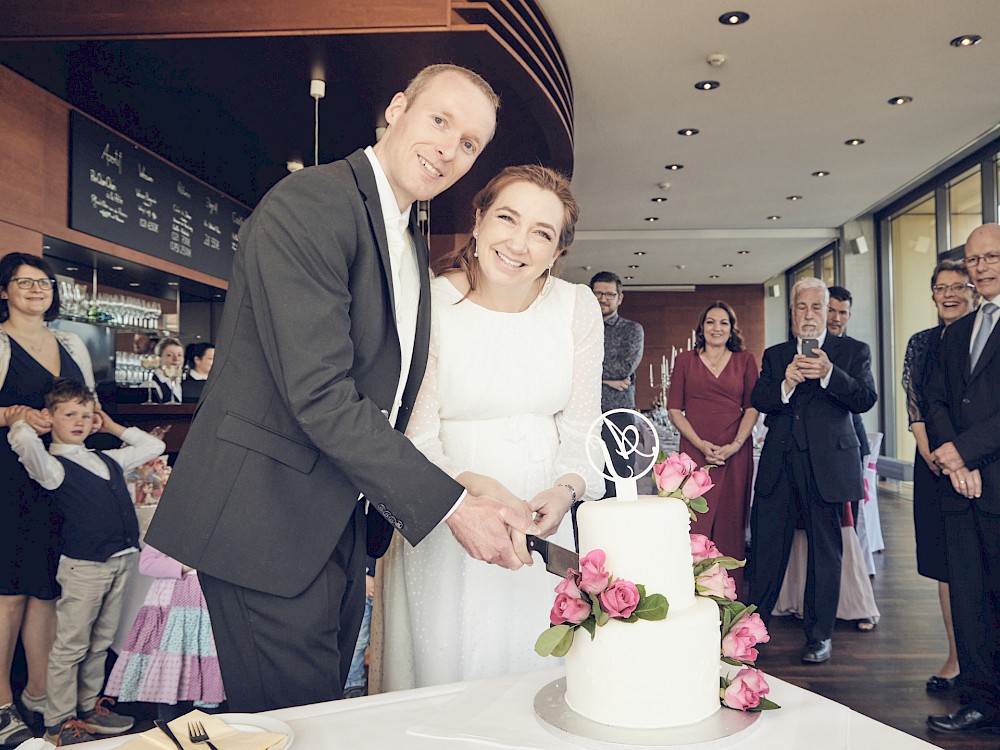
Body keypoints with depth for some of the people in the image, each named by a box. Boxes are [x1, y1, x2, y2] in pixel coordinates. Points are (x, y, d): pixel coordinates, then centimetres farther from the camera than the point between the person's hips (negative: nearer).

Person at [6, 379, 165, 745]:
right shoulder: (53, 465, -6)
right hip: (83, 565, -7)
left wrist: (113, 427, 22)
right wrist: (21, 422, -7)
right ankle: (58, 723, 14)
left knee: (100, 643, 16)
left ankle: (88, 708, 29)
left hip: (120, 562, 7)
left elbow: (153, 446, 27)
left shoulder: (108, 460, 15)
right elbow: (25, 443, -29)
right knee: (70, 646, 2)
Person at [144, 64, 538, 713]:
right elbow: (320, 395, -24)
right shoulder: (308, 205, -16)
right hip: (268, 524, -9)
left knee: (329, 708, 19)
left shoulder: (413, 245, 14)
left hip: (343, 530, 9)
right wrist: (449, 504, -22)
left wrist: (384, 513, 13)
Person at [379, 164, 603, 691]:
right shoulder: (429, 306, -12)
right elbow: (416, 440, -12)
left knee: (537, 669, 16)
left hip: (541, 523, 3)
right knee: (444, 668, 8)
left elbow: (580, 427, 0)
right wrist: (470, 486, -30)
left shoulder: (577, 307, -3)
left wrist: (566, 489, -19)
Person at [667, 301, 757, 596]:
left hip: (735, 453, 1)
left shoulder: (745, 360, 11)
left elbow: (752, 407, 5)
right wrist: (701, 445, -7)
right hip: (694, 452, -1)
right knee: (695, 527, -5)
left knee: (730, 526, 4)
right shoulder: (685, 360, 10)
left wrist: (734, 445, -9)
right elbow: (674, 409, 4)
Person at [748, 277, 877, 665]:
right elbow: (757, 400, 3)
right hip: (778, 465, 2)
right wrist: (785, 384, -16)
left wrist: (828, 373, -23)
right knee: (766, 547, 6)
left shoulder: (853, 351, 7)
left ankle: (819, 635, 17)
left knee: (825, 549, 5)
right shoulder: (775, 355, 15)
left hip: (826, 462, -2)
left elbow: (866, 399, -8)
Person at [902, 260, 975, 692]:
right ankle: (956, 657, 18)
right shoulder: (920, 344, 10)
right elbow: (914, 406, 6)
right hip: (935, 462, 4)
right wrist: (931, 451, -8)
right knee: (946, 562, 8)